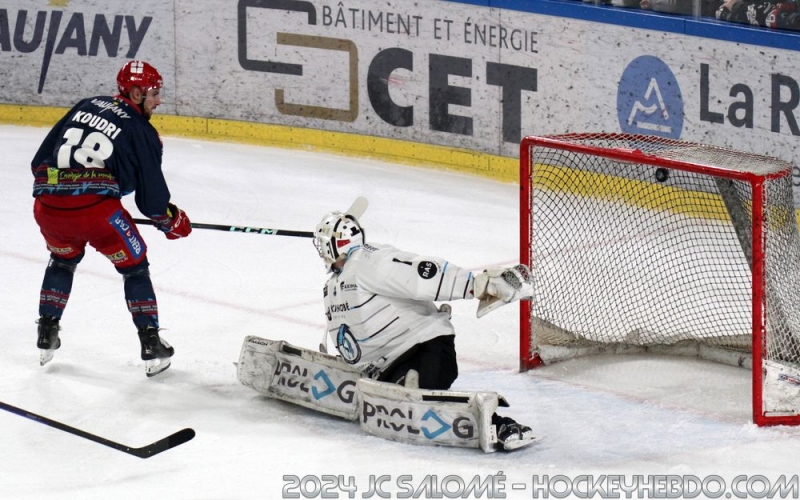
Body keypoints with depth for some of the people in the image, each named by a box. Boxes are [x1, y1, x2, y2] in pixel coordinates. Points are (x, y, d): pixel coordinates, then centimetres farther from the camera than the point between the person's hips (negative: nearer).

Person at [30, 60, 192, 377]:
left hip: (47, 207, 5)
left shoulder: (86, 106, 18)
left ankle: (47, 337, 34)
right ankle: (151, 348, 11)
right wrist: (172, 221, 21)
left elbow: (41, 160, 20)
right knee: (134, 266, 16)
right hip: (96, 210, -5)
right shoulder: (141, 132, 2)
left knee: (63, 260, 34)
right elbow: (151, 195, 2)